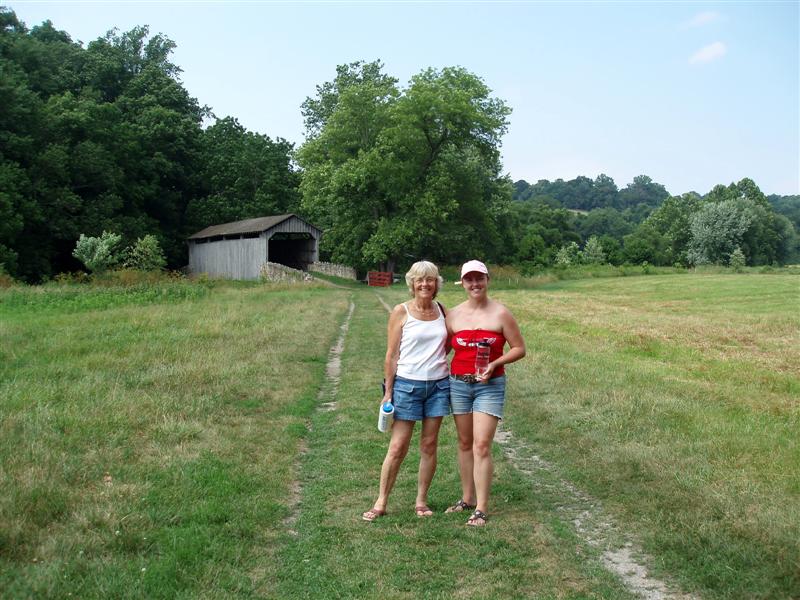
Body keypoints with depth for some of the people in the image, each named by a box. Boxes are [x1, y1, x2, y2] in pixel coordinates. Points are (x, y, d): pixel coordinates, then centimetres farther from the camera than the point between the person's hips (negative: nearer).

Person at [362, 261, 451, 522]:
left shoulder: (441, 310, 6)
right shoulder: (401, 312, -6)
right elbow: (392, 355, -4)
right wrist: (388, 391, -5)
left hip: (438, 384, 4)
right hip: (408, 384, -4)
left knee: (429, 445, 8)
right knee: (398, 447, 0)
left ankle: (421, 501, 20)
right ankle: (381, 503, 12)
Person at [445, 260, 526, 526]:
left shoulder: (501, 314, -5)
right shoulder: (453, 315, 4)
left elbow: (519, 348, -2)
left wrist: (494, 364, -16)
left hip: (490, 386, -3)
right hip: (458, 384, 4)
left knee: (482, 445, -9)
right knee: (465, 443, 12)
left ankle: (481, 509, 0)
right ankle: (467, 498, 25)